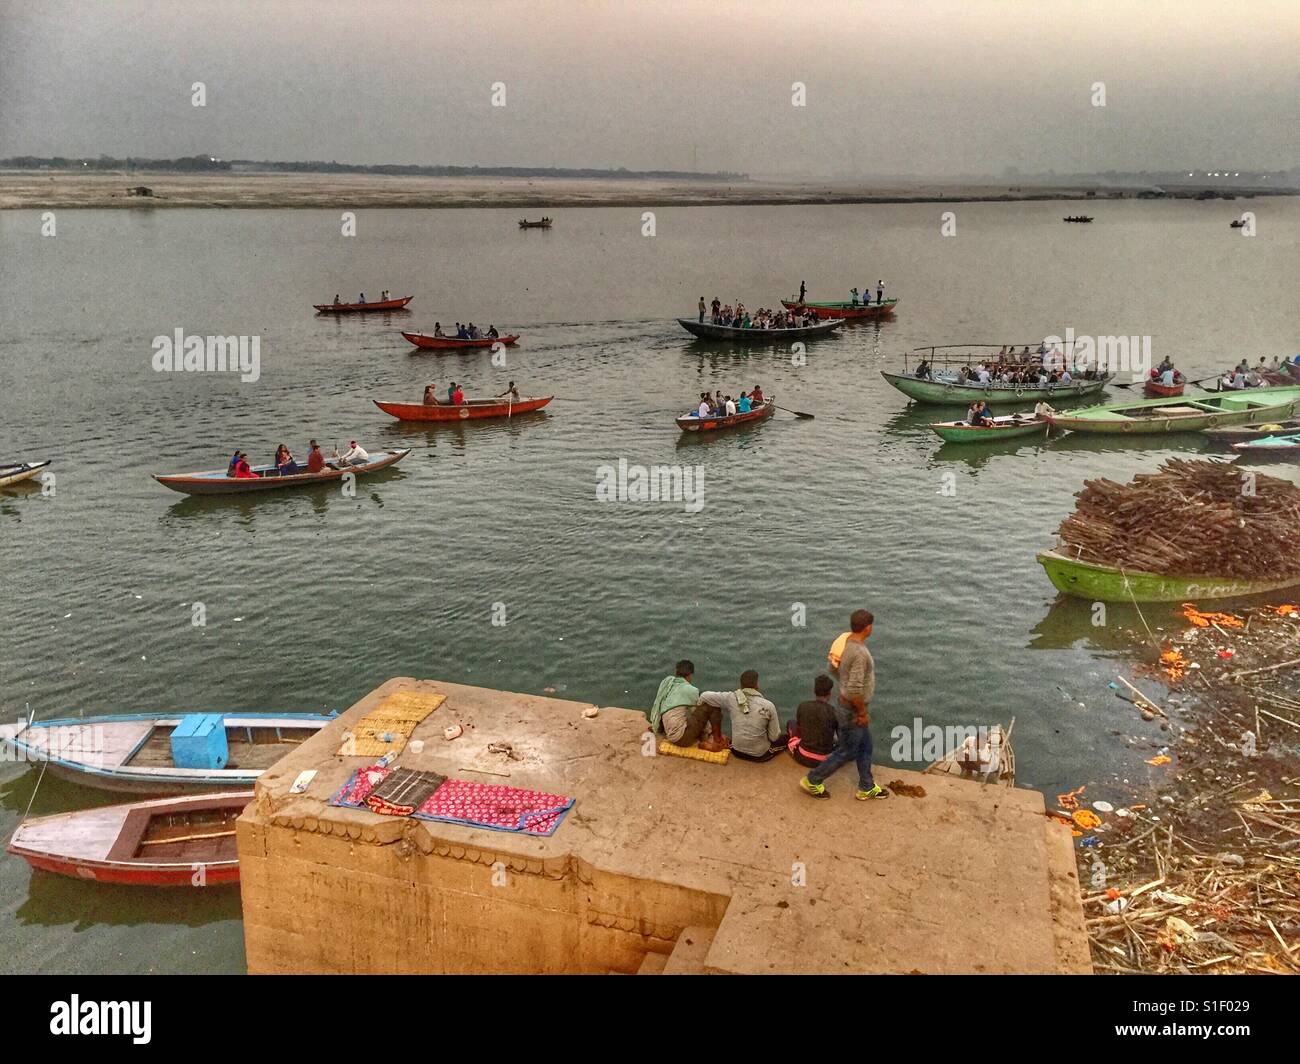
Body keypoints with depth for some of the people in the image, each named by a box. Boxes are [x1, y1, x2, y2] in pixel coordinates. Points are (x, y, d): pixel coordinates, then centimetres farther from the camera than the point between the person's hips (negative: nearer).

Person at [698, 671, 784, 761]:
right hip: (761, 755, -3)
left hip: (737, 751, 3)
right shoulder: (768, 706, -20)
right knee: (787, 737, 18)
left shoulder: (732, 698, -15)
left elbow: (704, 696, -4)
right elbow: (774, 737, -13)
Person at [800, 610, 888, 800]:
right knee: (846, 753, 8)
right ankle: (812, 781, 20)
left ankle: (866, 788, 34)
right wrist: (863, 712, -18)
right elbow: (854, 690, -33)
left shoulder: (847, 643, -1)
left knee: (865, 748, 21)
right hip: (852, 712, -9)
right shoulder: (860, 653, -31)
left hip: (848, 705, 9)